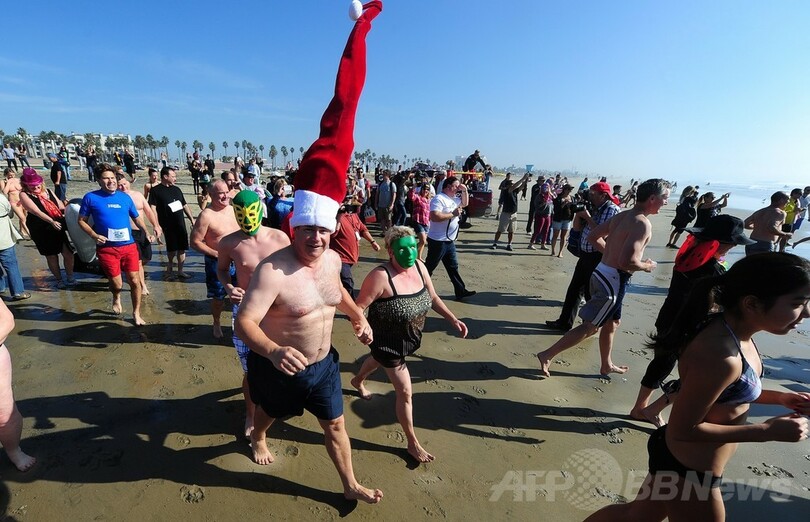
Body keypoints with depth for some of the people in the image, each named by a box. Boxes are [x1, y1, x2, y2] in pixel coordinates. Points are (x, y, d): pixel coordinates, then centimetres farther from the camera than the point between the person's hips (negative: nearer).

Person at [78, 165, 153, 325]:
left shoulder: (125, 197, 7)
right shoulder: (90, 197, -1)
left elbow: (137, 218, 16)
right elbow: (82, 221, 5)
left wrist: (147, 233, 0)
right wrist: (94, 235, -12)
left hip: (129, 246, 2)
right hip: (106, 248, -2)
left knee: (135, 281, 2)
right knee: (117, 284, 5)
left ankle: (136, 314, 20)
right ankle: (116, 298, 42)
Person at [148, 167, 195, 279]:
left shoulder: (177, 189, 13)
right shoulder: (155, 190, -4)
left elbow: (184, 205, 19)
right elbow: (152, 208, -10)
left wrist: (192, 219, 14)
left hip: (181, 224, 5)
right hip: (168, 225, -5)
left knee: (182, 248, 5)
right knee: (172, 248, 2)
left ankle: (180, 271, 15)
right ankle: (170, 266, 29)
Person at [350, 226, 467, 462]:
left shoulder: (419, 266, -12)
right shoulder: (381, 276, -32)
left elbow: (432, 297, 1)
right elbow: (358, 308, -24)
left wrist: (453, 320, -5)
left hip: (408, 338, 8)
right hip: (388, 343, -7)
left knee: (380, 360, 36)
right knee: (405, 392, 1)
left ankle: (358, 381, 70)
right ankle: (412, 443, 26)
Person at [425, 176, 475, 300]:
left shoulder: (453, 198, 12)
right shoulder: (439, 199, -18)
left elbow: (464, 203, 29)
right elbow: (434, 217, -31)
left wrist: (464, 191, 10)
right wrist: (453, 214, -23)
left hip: (450, 241, 9)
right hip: (438, 241, -9)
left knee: (453, 267, 14)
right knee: (429, 267, 3)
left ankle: (460, 291, 21)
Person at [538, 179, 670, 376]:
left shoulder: (621, 216, 8)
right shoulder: (642, 224, -19)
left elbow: (593, 236, 14)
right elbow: (627, 262, -28)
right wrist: (647, 266, -8)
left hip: (602, 272, 10)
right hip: (613, 280, -9)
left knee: (612, 322, 24)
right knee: (590, 327, 1)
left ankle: (607, 366, 40)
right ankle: (547, 355, 5)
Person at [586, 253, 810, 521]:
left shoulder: (729, 329, -5)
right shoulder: (719, 356, -34)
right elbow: (683, 429, -26)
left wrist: (779, 397, 3)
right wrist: (767, 431, -20)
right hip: (688, 471, -9)